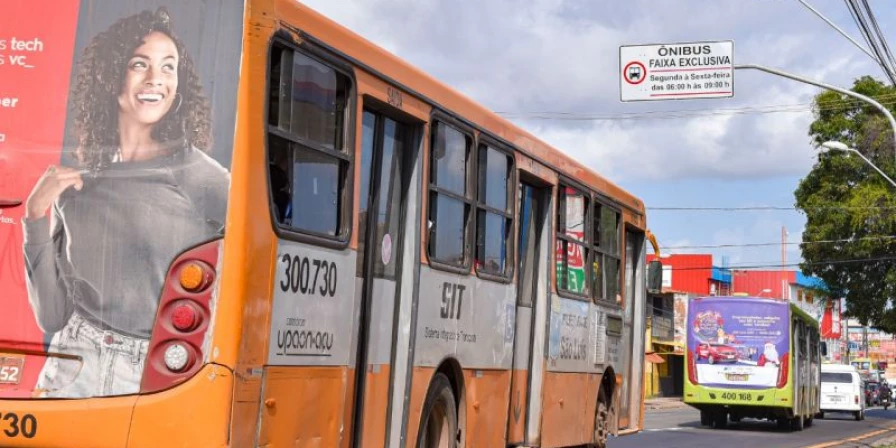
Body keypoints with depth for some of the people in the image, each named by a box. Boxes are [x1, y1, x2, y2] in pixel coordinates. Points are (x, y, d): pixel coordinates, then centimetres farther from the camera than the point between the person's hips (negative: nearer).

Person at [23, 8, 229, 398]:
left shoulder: (205, 179, -5)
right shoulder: (74, 179, 6)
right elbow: (52, 316, 7)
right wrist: (35, 217, -1)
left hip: (158, 381, -3)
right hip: (73, 375, 3)